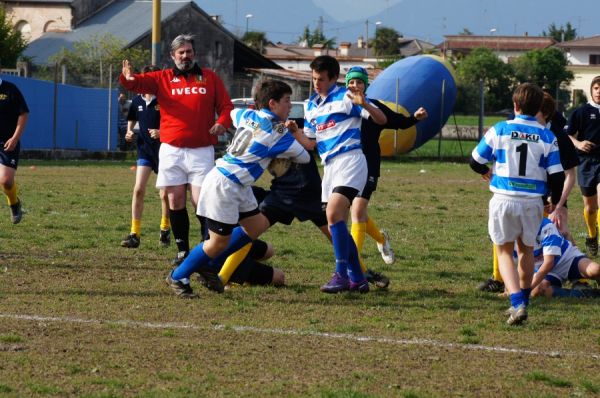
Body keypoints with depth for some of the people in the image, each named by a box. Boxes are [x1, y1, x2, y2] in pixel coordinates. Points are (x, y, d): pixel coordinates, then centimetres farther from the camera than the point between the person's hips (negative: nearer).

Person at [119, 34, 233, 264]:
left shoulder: (210, 78, 9)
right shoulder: (163, 79, 8)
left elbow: (226, 106, 7)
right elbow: (140, 82, -6)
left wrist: (222, 122, -15)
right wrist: (128, 79, -30)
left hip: (201, 151, -1)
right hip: (171, 150, 1)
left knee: (201, 201, -9)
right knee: (175, 201, 2)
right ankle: (183, 250, 11)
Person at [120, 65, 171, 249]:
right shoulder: (137, 101, 2)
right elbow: (132, 119, 22)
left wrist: (162, 133, -25)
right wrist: (129, 132, 3)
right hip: (145, 150, 3)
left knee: (165, 194, 3)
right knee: (138, 189, -9)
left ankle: (165, 229, 26)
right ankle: (135, 234, -7)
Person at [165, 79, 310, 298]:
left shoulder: (249, 116, 6)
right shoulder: (278, 133, -14)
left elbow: (233, 113, 32)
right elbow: (303, 157, -1)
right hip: (224, 186, -9)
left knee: (257, 224, 15)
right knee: (220, 242, -3)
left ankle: (210, 266, 22)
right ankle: (178, 277, 11)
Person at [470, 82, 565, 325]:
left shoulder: (499, 131, -4)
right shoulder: (547, 137, -2)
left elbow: (476, 162, 4)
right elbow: (557, 175, -2)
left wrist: (487, 172, 28)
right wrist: (555, 203, 16)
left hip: (504, 200, -1)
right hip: (532, 202, 2)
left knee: (504, 251, 9)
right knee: (526, 250, 22)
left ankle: (517, 303, -10)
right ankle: (522, 302, 31)